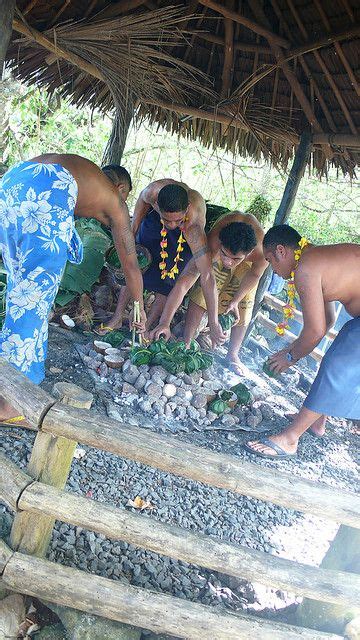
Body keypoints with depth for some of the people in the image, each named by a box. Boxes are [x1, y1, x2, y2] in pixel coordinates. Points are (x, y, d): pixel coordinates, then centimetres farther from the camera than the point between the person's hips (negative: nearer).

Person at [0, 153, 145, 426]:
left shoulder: (82, 169, 39)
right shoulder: (114, 198, 24)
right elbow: (131, 264, 28)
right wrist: (140, 311, 39)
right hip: (47, 194, -7)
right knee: (36, 293, -3)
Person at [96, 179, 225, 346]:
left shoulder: (193, 226, -46)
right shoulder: (154, 190, -39)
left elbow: (207, 275, -46)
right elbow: (143, 198, -11)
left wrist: (213, 323, -45)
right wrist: (133, 233, -8)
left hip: (184, 238, -3)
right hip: (154, 223, 3)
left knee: (166, 282, -3)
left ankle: (146, 327, 17)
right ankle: (117, 318, 18)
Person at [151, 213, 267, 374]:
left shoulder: (262, 253, -45)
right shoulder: (211, 248, -47)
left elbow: (254, 274, -19)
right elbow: (182, 284, -47)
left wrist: (235, 300, -18)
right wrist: (164, 322, -50)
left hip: (248, 264, 1)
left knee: (243, 311, 0)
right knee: (200, 297, -12)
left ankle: (232, 354, 20)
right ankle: (186, 344, 5)